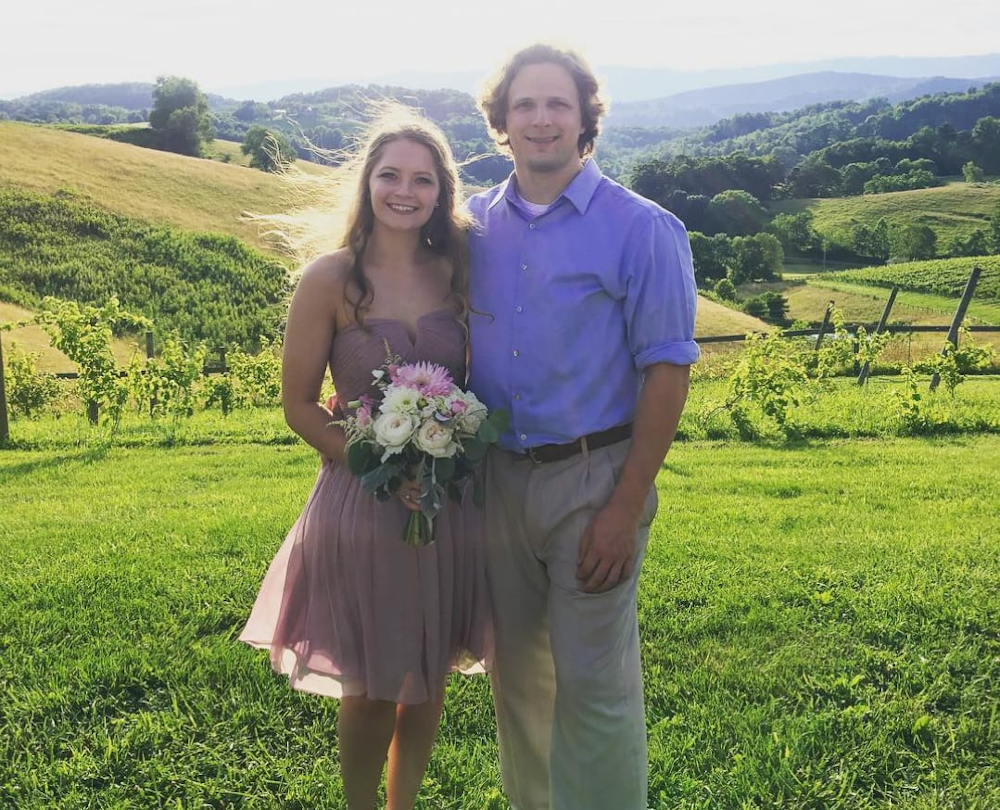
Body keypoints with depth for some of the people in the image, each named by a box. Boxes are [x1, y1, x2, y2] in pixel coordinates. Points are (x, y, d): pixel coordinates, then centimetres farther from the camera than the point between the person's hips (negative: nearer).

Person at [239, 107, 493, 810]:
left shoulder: (458, 271, 2)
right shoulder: (330, 281, -8)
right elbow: (299, 405, -5)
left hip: (452, 505, 4)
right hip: (362, 505, -3)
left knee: (429, 681, 16)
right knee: (372, 690, 9)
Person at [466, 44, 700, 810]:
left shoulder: (642, 229, -8)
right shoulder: (476, 224, 6)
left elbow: (667, 373, -10)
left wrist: (627, 509, -15)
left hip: (592, 480, -4)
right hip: (497, 477, 5)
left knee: (594, 683, 1)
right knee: (516, 670, 16)